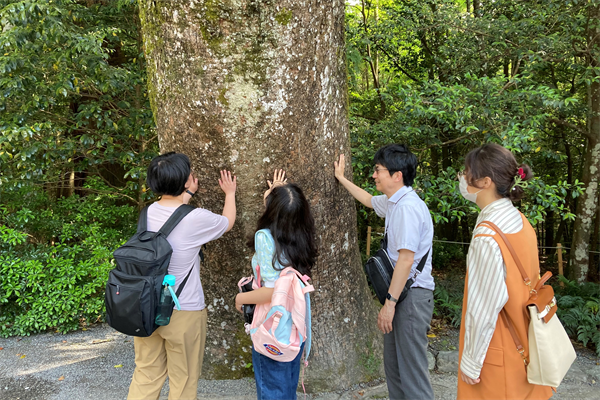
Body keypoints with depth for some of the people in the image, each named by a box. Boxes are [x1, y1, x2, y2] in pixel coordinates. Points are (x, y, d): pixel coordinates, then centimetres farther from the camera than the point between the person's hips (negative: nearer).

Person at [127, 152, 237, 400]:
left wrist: (187, 194, 34)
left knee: (146, 375, 17)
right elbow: (228, 222, 4)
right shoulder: (196, 219, -19)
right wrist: (230, 193, 21)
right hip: (183, 312, -5)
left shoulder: (150, 212, -4)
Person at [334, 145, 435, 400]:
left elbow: (406, 258, -24)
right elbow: (369, 200, 33)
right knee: (393, 365, 18)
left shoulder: (407, 207, -20)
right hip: (402, 295, 10)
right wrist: (342, 179, 41)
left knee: (412, 370, -5)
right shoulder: (393, 202, 10)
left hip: (412, 296, -10)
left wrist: (390, 302, -21)